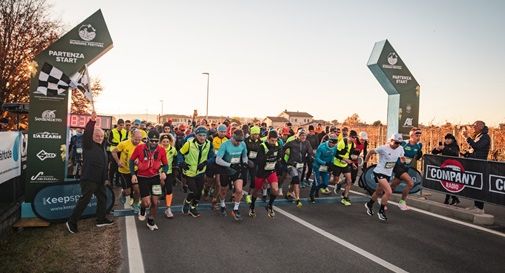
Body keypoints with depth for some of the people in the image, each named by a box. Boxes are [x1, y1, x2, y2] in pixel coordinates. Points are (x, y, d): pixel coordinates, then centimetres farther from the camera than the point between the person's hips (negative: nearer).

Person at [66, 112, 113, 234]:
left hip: (99, 180, 9)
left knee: (103, 198, 14)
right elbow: (87, 134, -26)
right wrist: (92, 121, -37)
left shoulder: (102, 147, 17)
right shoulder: (89, 145, -5)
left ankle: (101, 219, 26)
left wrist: (105, 178, 21)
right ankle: (72, 222, 2)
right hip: (89, 179, -9)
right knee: (85, 200, -8)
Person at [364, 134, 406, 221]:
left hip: (388, 174, 7)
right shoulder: (383, 148, -19)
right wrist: (365, 162, 0)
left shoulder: (400, 149, -2)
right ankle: (381, 211, -3)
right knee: (389, 192, -20)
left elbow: (402, 158, 18)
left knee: (379, 192, 21)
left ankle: (369, 205, 47)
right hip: (379, 172, -7)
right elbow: (371, 152, -7)